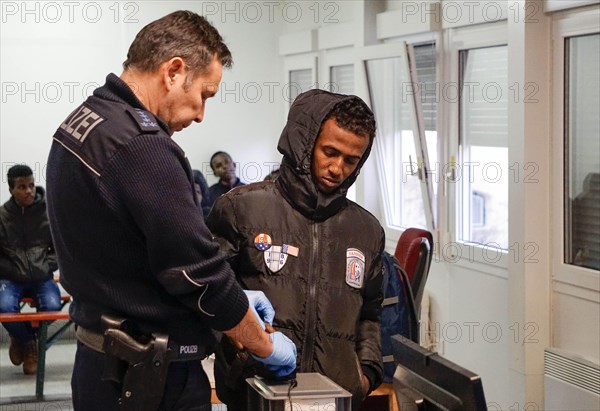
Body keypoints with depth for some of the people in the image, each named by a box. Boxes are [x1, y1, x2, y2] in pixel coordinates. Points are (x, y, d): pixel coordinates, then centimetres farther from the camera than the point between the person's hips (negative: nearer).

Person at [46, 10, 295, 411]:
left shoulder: (82, 122, 7)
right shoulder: (142, 146, -24)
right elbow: (200, 271, -20)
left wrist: (231, 299, 13)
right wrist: (266, 346, -5)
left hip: (105, 365, 9)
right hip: (151, 378, -9)